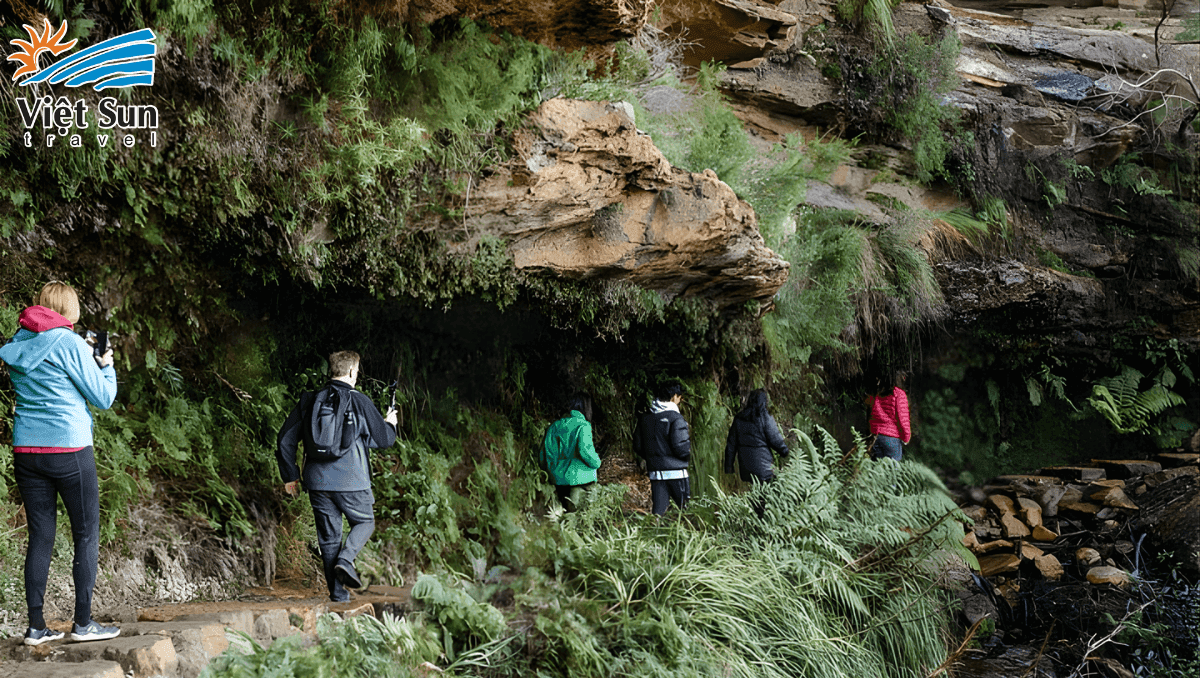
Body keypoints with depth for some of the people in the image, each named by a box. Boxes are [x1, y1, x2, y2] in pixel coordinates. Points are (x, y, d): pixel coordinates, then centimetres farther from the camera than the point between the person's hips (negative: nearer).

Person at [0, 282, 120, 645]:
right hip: (68, 449, -6)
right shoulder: (69, 343, -9)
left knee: (40, 536, 10)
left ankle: (36, 626, 10)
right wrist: (106, 365, 12)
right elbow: (104, 397, -5)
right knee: (87, 534, 4)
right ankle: (83, 622, 4)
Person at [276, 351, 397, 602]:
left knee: (328, 534, 12)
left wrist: (290, 476, 15)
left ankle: (337, 591, 12)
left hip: (317, 481, 4)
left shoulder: (309, 401, 6)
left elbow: (286, 439, 7)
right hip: (350, 481, -4)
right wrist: (390, 423, 24)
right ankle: (345, 560, -7)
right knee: (364, 523, 18)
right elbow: (384, 439, 1)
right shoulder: (359, 401, -5)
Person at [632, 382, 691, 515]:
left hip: (655, 473, 5)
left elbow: (638, 447, 12)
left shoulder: (645, 418, 9)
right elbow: (681, 448, -17)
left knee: (658, 511, 5)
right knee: (686, 510, 5)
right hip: (675, 472, -5)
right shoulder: (676, 418, -11)